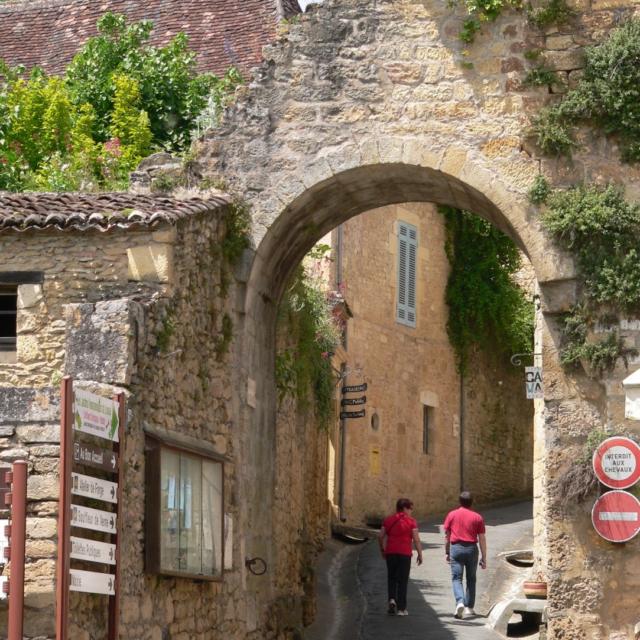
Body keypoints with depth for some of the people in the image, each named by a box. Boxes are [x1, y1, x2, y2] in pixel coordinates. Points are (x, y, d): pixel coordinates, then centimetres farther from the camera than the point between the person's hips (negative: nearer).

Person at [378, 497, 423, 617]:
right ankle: (401, 608, 4)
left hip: (390, 553, 3)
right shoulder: (411, 522, -3)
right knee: (402, 580, 3)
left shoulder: (388, 520, 8)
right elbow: (416, 539, -7)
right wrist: (420, 554, 0)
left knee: (391, 578, 16)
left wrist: (382, 550, 20)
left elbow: (380, 536, 6)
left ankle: (392, 599, -7)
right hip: (404, 553, -3)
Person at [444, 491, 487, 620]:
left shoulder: (451, 515, 4)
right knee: (471, 579, 14)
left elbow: (447, 536, 6)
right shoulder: (477, 517, 2)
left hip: (456, 548, -1)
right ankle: (469, 608, 18)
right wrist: (484, 557, 6)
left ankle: (460, 602, -25)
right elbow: (482, 538, 1)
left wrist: (447, 553, 17)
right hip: (471, 548, 1)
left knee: (456, 578, -2)